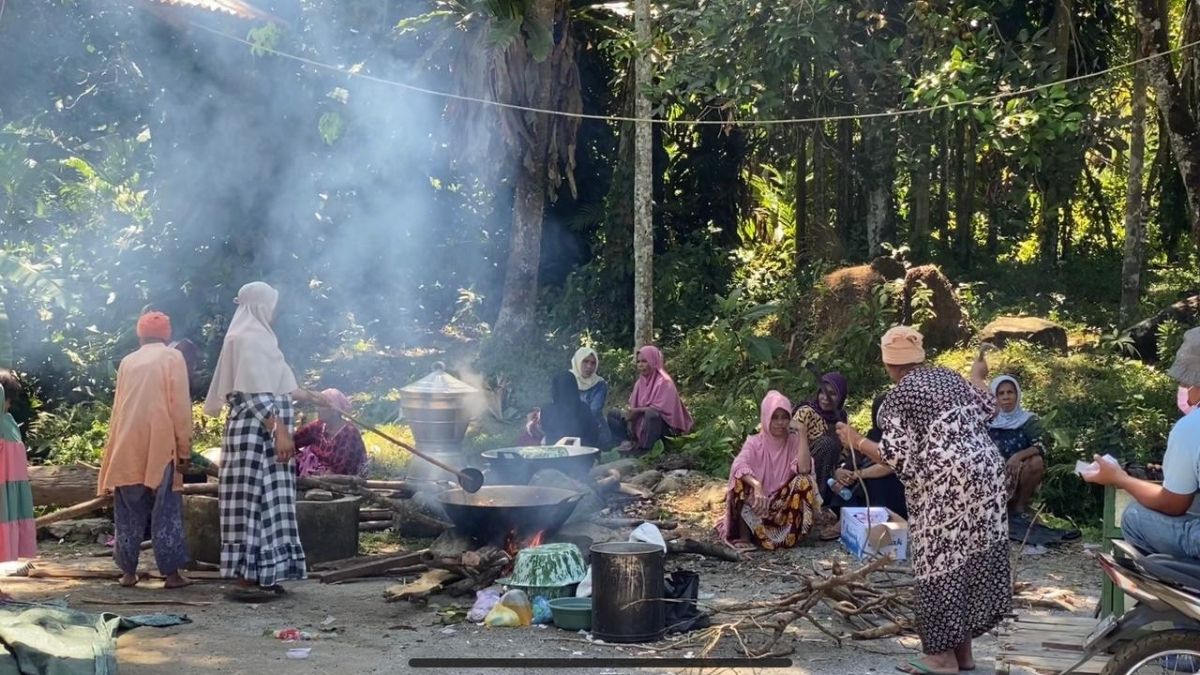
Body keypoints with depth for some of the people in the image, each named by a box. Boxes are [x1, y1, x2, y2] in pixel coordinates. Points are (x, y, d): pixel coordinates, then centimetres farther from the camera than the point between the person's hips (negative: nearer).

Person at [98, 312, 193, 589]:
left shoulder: (127, 362, 13)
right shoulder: (172, 357, 1)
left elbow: (118, 407, 16)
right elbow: (180, 406, -5)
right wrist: (184, 448, -2)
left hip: (127, 448, 4)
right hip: (160, 446, -4)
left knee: (129, 513, 9)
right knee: (165, 511, -2)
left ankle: (128, 572, 11)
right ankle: (171, 573, -4)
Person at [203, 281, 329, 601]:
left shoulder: (258, 337, 18)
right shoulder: (248, 338, -13)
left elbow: (279, 385, 27)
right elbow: (256, 394, -20)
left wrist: (313, 397, 36)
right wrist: (280, 431, -24)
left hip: (263, 433, 10)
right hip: (254, 431, -10)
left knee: (265, 502, 9)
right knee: (251, 500, -9)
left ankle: (258, 575, 13)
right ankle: (244, 580, -7)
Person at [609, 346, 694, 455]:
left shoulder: (664, 382, -15)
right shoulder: (640, 382, 8)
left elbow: (661, 409, -24)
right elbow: (633, 406, 8)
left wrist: (638, 411, -21)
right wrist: (631, 414, -13)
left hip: (664, 426, -8)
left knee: (650, 413, -39)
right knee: (613, 415, 3)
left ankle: (644, 448, -23)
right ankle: (633, 442, -16)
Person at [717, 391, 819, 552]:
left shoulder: (794, 441, -3)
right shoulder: (754, 442, -5)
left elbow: (804, 469, -24)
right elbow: (739, 466, -27)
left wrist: (802, 434, -23)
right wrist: (757, 486, -46)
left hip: (785, 504, 1)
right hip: (758, 504, 0)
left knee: (804, 481, -26)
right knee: (741, 481, -29)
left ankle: (793, 534, -12)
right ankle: (744, 536, -19)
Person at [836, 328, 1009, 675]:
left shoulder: (897, 398, -7)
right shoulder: (949, 376, 14)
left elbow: (899, 458, -13)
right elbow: (987, 410, 24)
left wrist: (857, 442, 0)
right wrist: (977, 377, 42)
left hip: (945, 484, -8)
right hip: (985, 471, 8)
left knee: (940, 563, 2)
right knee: (973, 558, 12)